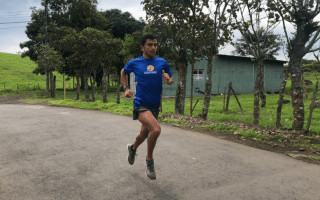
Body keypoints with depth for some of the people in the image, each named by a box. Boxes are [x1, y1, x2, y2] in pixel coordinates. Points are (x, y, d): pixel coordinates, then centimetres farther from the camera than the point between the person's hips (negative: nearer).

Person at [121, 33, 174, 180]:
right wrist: (126, 88, 6)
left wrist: (168, 80, -11)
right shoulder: (135, 63, -1)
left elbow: (171, 79, 13)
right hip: (140, 104, -4)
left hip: (154, 106, 4)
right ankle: (149, 160, -1)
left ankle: (133, 148, 53)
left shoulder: (162, 62, 3)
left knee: (144, 134, 18)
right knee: (156, 129, -26)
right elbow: (123, 72, 18)